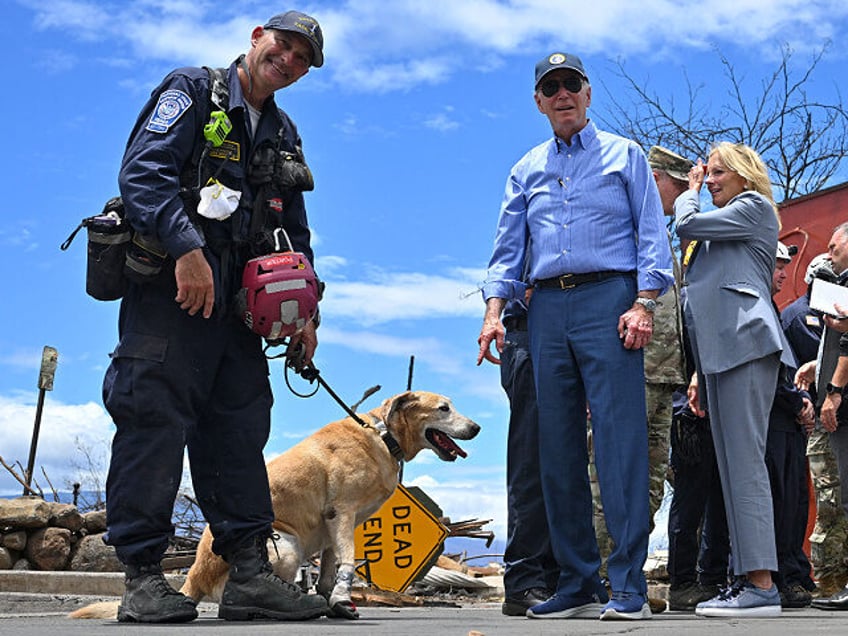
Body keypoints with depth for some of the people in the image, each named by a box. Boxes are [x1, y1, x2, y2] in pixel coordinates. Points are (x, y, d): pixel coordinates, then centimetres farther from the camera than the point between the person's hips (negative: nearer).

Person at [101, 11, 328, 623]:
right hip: (169, 288, -7)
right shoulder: (191, 90, 3)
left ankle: (249, 573, 7)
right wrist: (187, 250, -24)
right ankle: (143, 577, -3)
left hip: (237, 299, 7)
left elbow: (295, 232, 25)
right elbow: (143, 170, -13)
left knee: (240, 429, 4)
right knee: (156, 421, -8)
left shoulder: (284, 135, 23)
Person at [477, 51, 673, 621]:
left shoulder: (624, 156, 11)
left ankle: (629, 585, -10)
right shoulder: (527, 170, 21)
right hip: (547, 309, 4)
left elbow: (651, 233, 3)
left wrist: (644, 303, -11)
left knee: (619, 438, -12)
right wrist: (494, 309, 0)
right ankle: (578, 583, 8)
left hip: (608, 299, -4)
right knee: (557, 445, 2)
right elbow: (509, 248, 16)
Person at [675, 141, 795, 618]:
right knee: (733, 467, 4)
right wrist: (701, 373, 22)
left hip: (746, 345, -9)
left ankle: (762, 586, -18)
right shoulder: (720, 231, 30)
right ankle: (748, 579, 4)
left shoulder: (754, 208, 6)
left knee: (746, 462, -15)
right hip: (721, 353, 9)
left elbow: (686, 224, -5)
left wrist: (689, 192, 17)